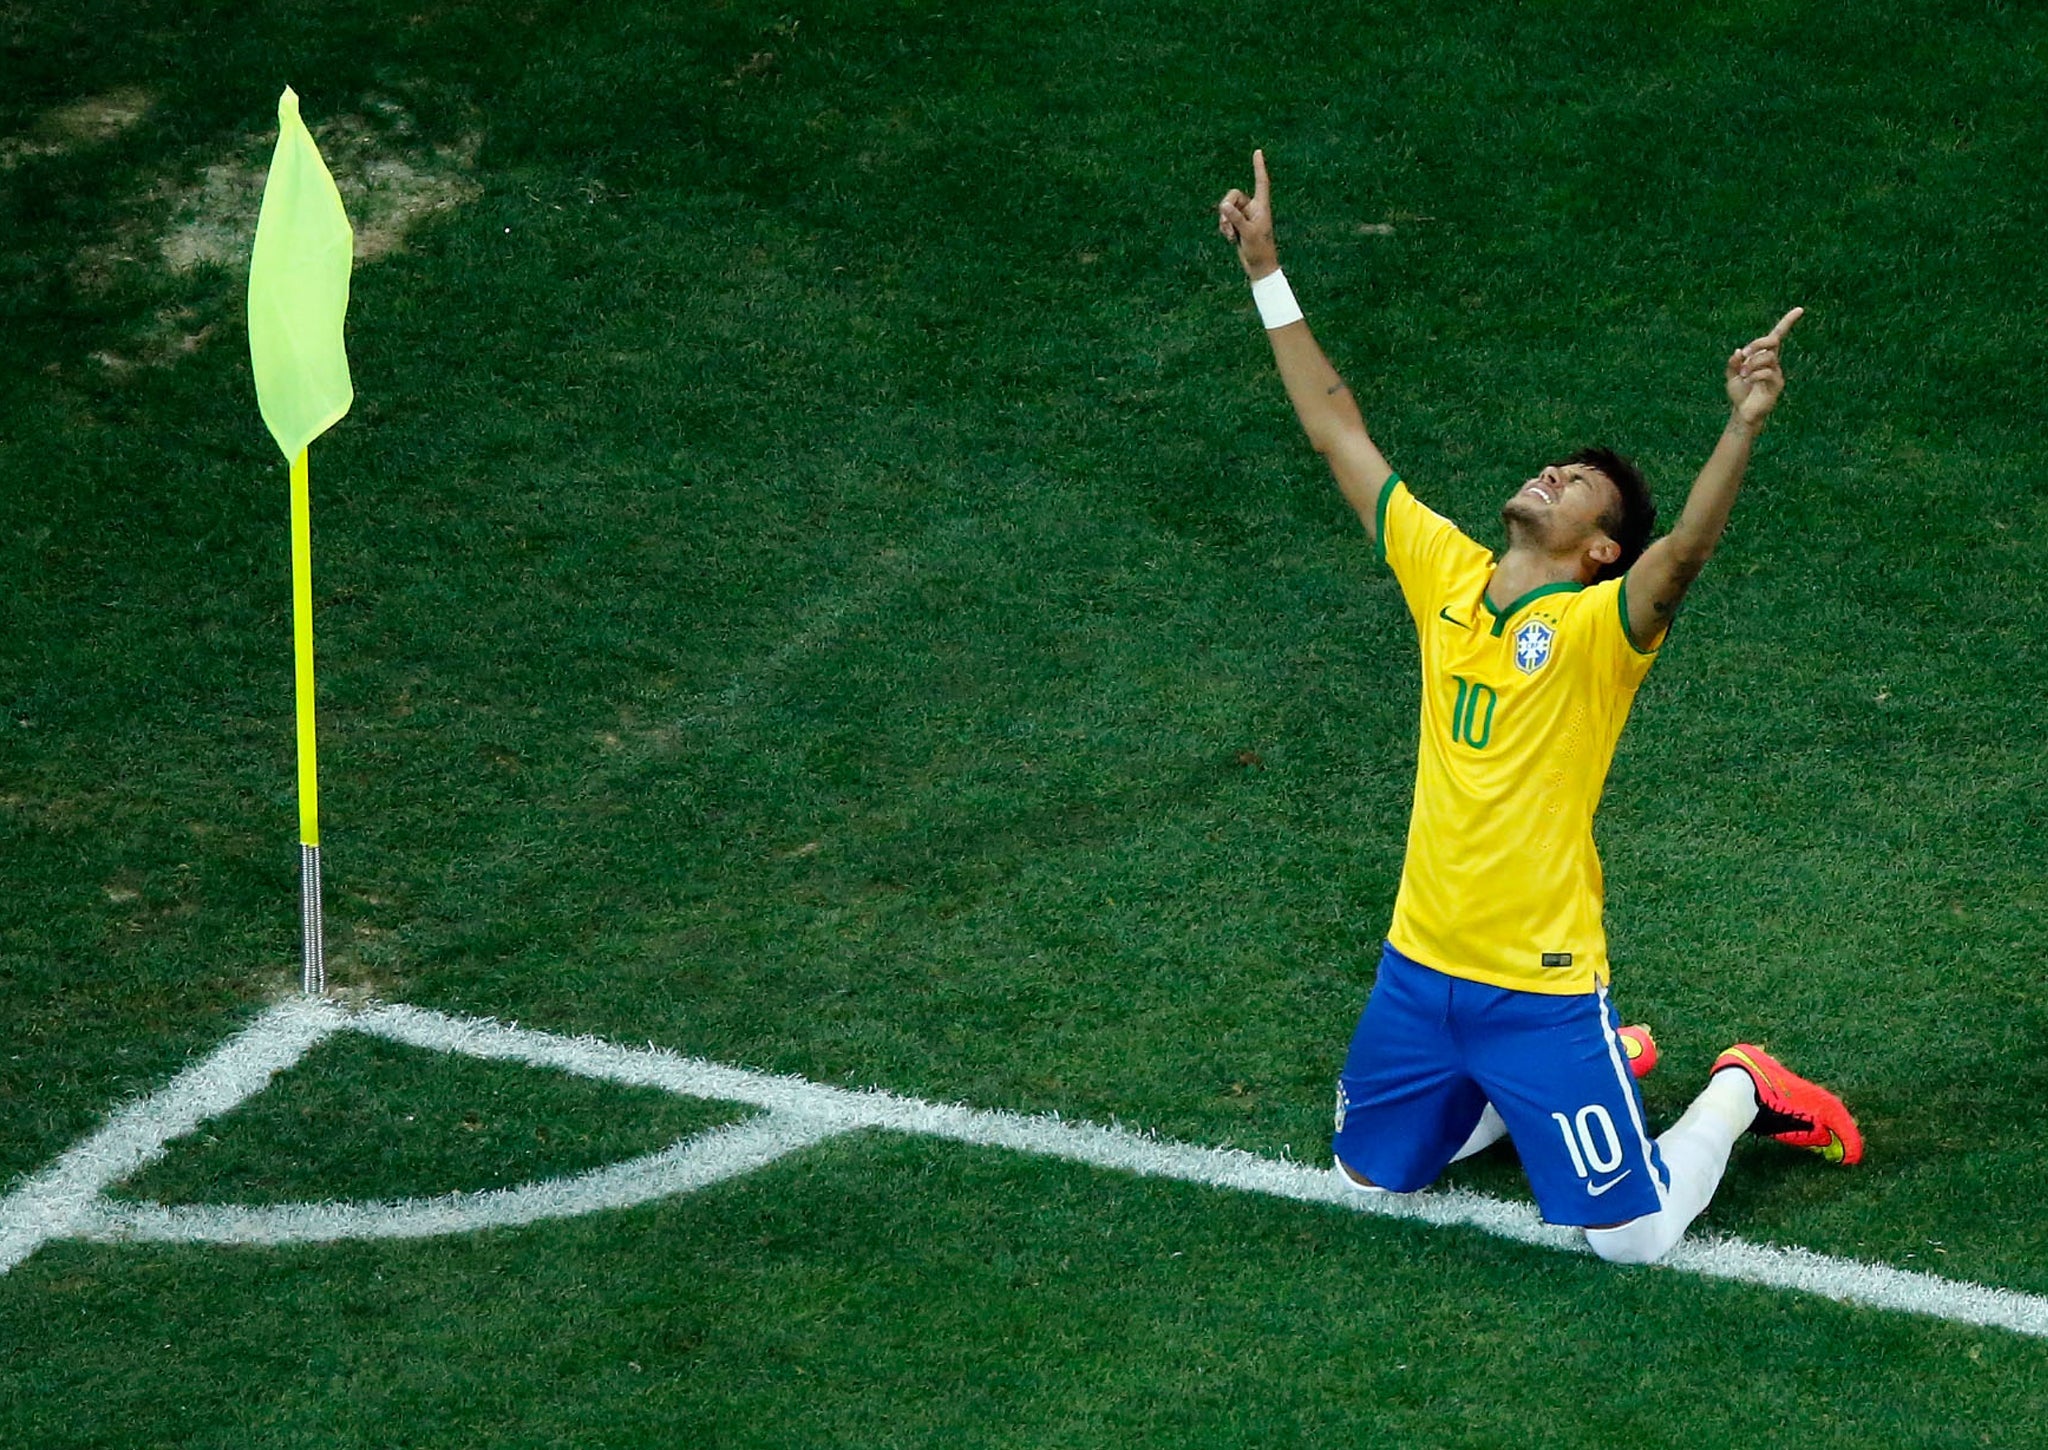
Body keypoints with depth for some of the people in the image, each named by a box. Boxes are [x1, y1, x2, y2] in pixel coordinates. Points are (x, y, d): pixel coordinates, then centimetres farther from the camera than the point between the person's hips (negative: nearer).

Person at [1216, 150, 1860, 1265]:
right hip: (1419, 966, 6)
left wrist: (1744, 426, -50)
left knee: (1632, 1236, -3)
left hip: (1542, 986, -6)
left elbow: (1688, 548, -34)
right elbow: (1336, 430, 6)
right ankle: (1560, 1079, 37)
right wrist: (1266, 272, 5)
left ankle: (1739, 1091, 27)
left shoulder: (1600, 626, -13)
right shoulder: (1445, 574, 1)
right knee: (1370, 1175, 21)